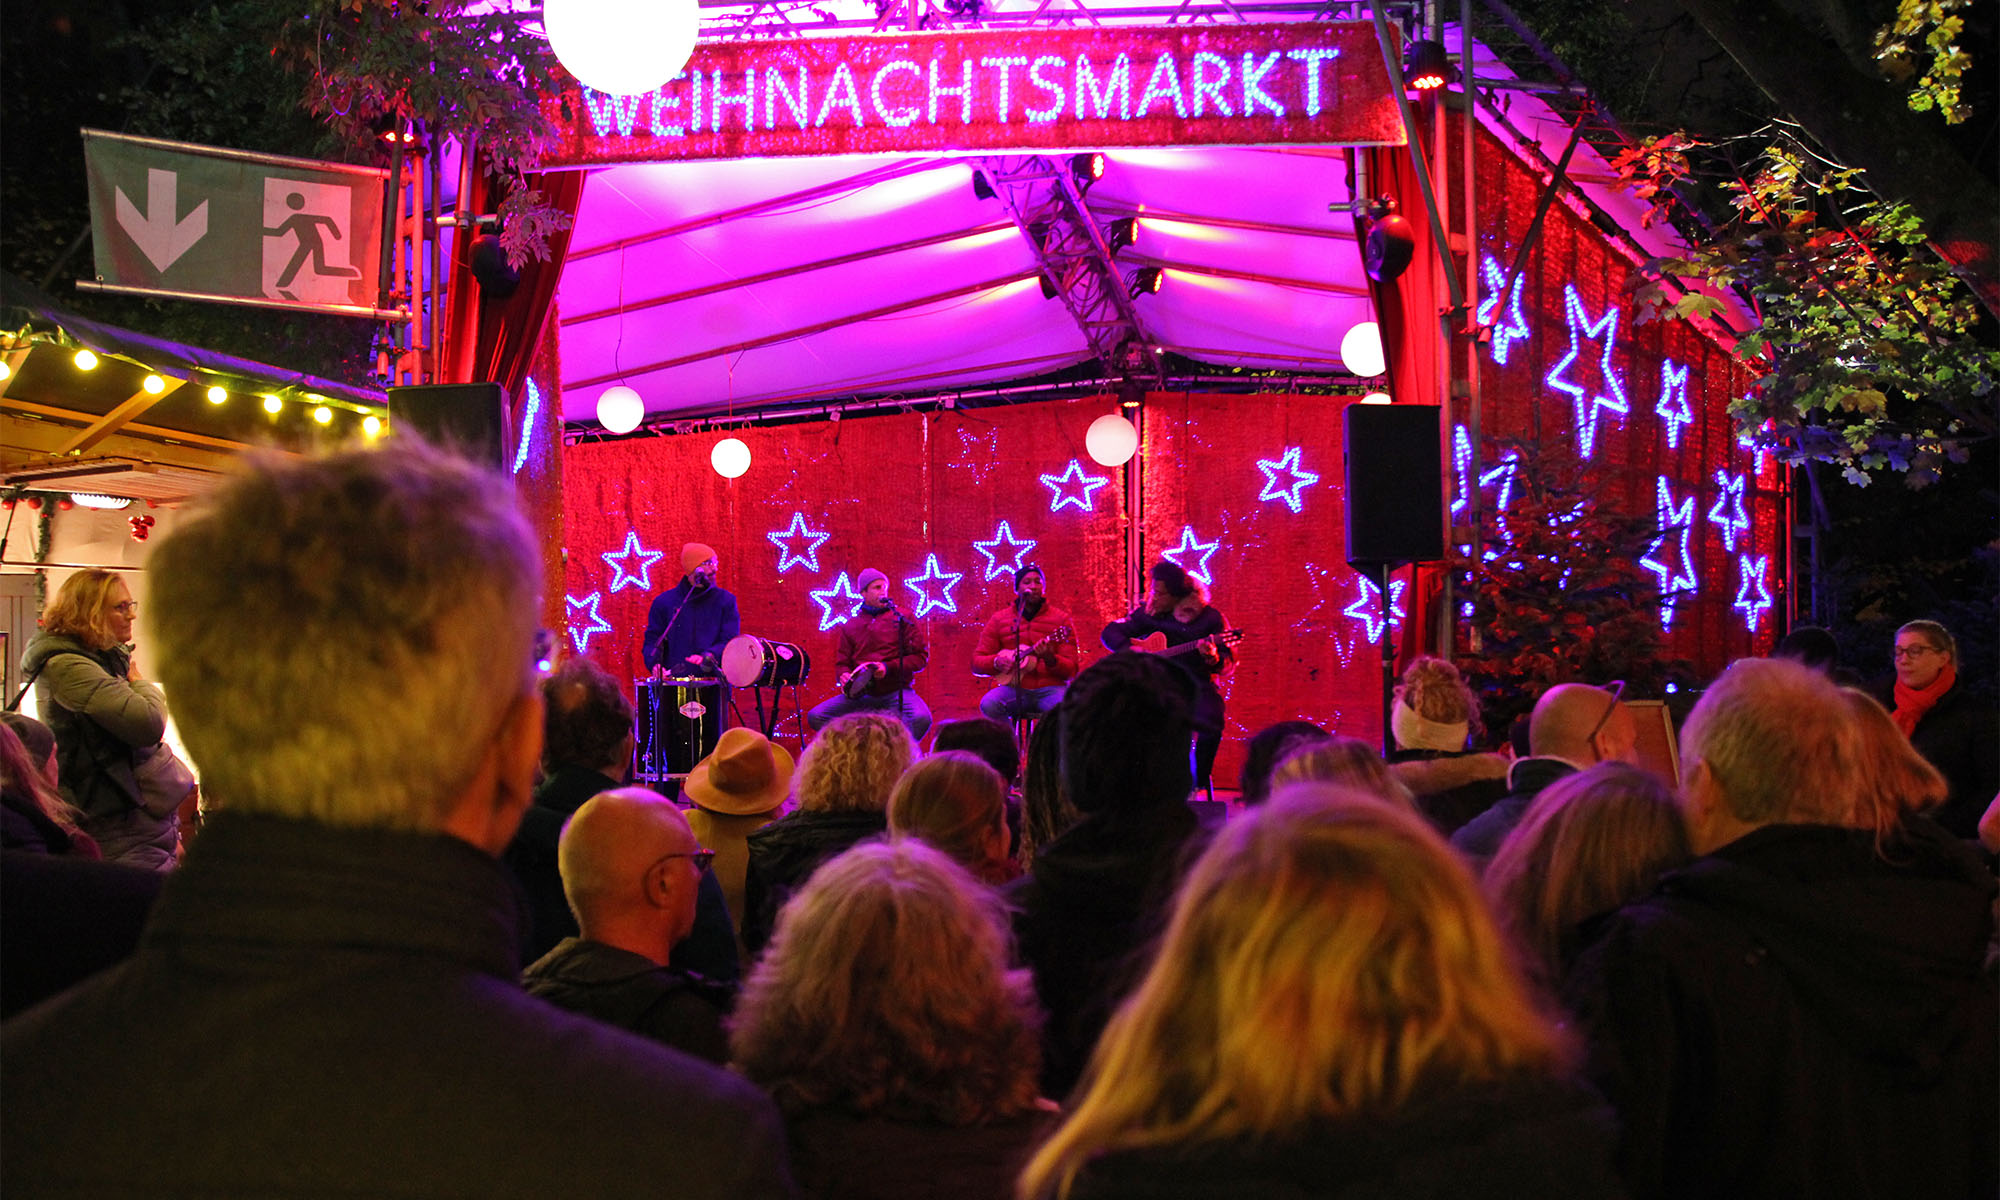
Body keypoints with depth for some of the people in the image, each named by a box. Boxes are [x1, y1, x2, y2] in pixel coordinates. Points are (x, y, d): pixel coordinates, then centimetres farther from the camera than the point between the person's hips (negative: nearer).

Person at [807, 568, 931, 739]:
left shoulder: (902, 617, 5)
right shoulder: (851, 625, 14)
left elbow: (921, 657, 0)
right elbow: (842, 662, 19)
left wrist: (889, 668, -14)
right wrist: (845, 676, -6)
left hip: (897, 691, -3)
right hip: (862, 694, 3)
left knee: (921, 718, -35)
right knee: (815, 716, -15)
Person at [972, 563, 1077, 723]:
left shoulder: (1061, 619, 7)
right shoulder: (999, 619, 12)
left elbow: (1071, 671, 2)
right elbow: (976, 662, 11)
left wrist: (1050, 659, -18)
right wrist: (996, 662, -11)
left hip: (1049, 688, -1)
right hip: (1012, 687, 1)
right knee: (988, 704, -31)